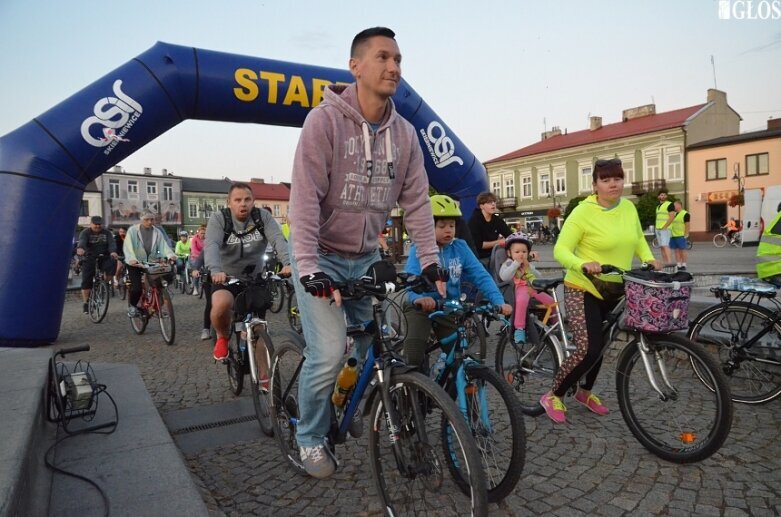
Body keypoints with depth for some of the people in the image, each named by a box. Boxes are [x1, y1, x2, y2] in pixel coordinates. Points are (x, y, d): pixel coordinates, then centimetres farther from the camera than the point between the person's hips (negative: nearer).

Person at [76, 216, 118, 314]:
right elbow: (82, 241, -22)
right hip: (89, 259, -1)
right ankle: (86, 304, 9)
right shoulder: (85, 232, 0)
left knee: (112, 264, -30)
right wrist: (80, 248, -47)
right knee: (86, 281, -3)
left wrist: (113, 251, -35)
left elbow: (111, 242, -11)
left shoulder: (107, 233, 6)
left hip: (104, 258, 1)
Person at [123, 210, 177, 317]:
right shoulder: (133, 230, -6)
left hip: (151, 263, 3)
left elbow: (163, 245, -8)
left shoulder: (157, 232, 3)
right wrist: (132, 259, -36)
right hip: (135, 263, -3)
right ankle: (132, 306, 15)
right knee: (137, 288, -15)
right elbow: (128, 246, -16)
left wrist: (170, 255, -30)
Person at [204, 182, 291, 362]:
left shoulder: (263, 217, -7)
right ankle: (222, 337, 1)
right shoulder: (218, 218, -11)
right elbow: (211, 245, -27)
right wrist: (215, 270, -48)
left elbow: (278, 239, -22)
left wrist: (288, 263, -43)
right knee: (221, 305, -32)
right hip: (226, 278, -2)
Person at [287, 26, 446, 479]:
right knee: (329, 355, -12)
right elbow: (305, 198, -20)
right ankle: (312, 437, 15)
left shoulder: (405, 133, 1)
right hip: (322, 255, -5)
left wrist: (430, 259, -6)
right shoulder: (325, 119, -14)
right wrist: (308, 268, -28)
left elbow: (417, 200, 1)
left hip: (367, 257, 5)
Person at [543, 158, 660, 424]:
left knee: (599, 344, 17)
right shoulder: (583, 212, -17)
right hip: (583, 289, -7)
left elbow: (638, 238, 19)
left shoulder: (629, 207, 2)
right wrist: (583, 265, -38)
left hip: (614, 290, 7)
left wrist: (649, 259, 1)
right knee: (588, 349, -14)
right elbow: (560, 250, -20)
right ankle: (552, 396, 5)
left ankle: (585, 392, 39)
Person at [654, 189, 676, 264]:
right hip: (658, 229, 8)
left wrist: (664, 227, -17)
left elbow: (672, 217, -13)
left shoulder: (669, 204, -4)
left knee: (665, 246, -19)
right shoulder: (658, 206, 20)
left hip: (665, 229, -8)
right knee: (661, 247, 5)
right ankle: (665, 264, 7)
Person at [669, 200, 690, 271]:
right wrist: (670, 234, 15)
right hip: (673, 235, 7)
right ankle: (678, 265, 11)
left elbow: (687, 225, -9)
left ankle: (683, 265, 2)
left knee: (682, 249, -3)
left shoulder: (685, 214, -5)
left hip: (681, 235, -7)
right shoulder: (674, 214, 18)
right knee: (676, 250, 7)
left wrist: (686, 235, -15)